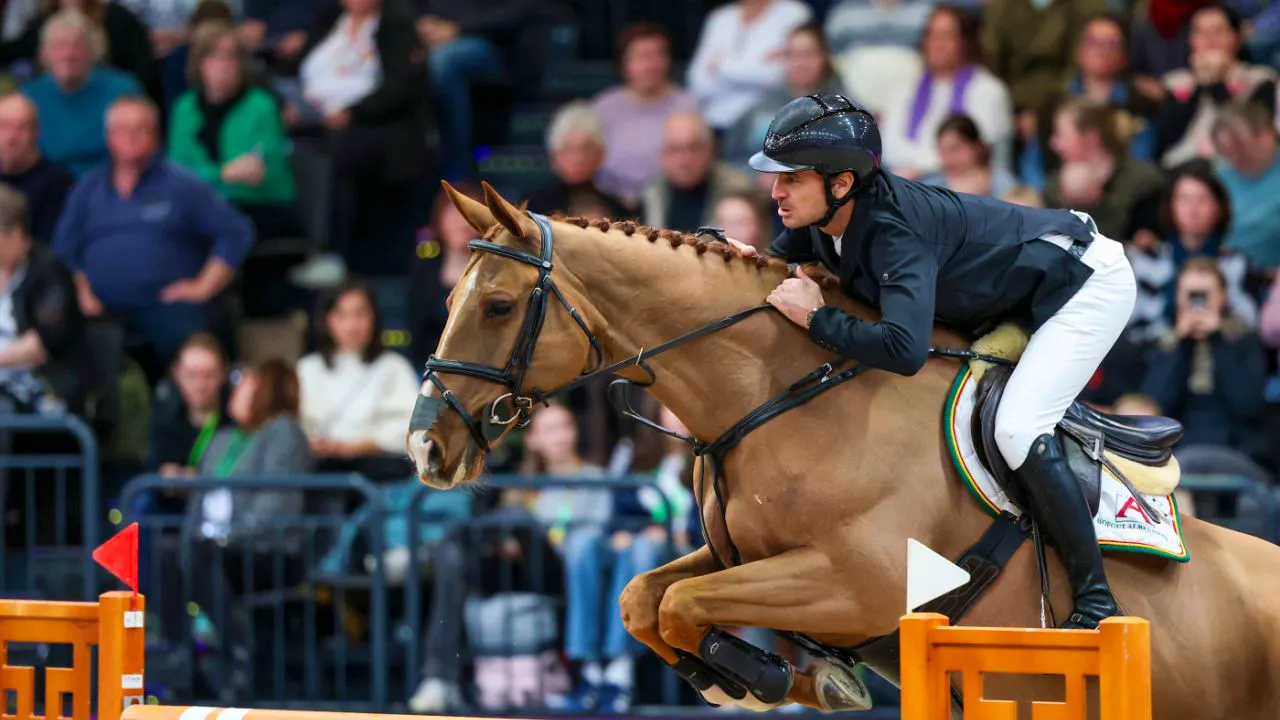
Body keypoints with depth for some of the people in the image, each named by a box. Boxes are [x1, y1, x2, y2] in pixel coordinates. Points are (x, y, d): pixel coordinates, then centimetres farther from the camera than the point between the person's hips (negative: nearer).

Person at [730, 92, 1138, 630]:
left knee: (1016, 429, -24)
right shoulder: (821, 220, -12)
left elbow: (905, 350, -50)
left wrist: (815, 317, -39)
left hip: (1090, 283, -10)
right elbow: (786, 260, 10)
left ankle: (1096, 603, -15)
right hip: (1017, 297, 10)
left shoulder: (895, 233, -37)